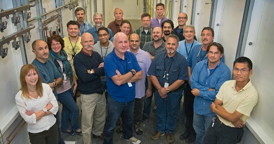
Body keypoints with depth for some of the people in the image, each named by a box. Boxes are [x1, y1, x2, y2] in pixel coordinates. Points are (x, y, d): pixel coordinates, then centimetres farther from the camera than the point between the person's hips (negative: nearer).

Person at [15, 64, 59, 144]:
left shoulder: (46, 87, -8)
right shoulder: (19, 96, -15)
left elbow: (55, 107, -10)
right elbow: (29, 119, -16)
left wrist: (36, 113, -17)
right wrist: (46, 109, -14)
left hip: (52, 126, 3)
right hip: (36, 133, -2)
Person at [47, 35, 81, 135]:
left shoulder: (64, 54, 2)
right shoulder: (50, 58, -17)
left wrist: (75, 82, 9)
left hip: (69, 86, 6)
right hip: (60, 89, -6)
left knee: (67, 107, 20)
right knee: (75, 109, 1)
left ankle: (64, 127, 41)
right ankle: (75, 128, 25)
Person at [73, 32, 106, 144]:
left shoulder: (96, 55, 4)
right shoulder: (78, 58, -13)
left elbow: (105, 71, -4)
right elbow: (85, 77, -22)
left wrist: (93, 71, -19)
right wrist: (99, 70, -13)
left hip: (100, 91, 6)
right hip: (87, 94, -6)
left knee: (101, 117, 22)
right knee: (87, 121, 5)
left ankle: (98, 133, 48)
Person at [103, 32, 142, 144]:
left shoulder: (131, 56, -4)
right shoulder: (109, 59, -22)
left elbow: (140, 75, -8)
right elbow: (118, 81, -30)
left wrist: (124, 78, -22)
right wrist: (132, 72, -17)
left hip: (130, 96, 6)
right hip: (116, 98, -6)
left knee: (129, 120, 29)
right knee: (110, 125, 13)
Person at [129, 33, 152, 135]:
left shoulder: (145, 55, -7)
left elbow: (149, 73, -2)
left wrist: (149, 88, 1)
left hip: (139, 90, 0)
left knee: (138, 110, 19)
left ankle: (137, 125, 43)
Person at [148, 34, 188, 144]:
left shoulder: (182, 60, -13)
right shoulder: (158, 58, -3)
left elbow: (181, 80, -16)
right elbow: (152, 75, -5)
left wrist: (167, 90, -17)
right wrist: (160, 89, -16)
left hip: (174, 93, -2)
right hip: (159, 91, 3)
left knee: (172, 113, 16)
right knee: (160, 112, 18)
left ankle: (170, 132, 38)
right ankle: (160, 130, 40)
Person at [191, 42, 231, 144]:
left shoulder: (225, 71, -22)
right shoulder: (199, 65, -9)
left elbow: (218, 94, -25)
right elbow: (193, 83, -14)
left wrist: (200, 92, -17)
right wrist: (208, 90, -24)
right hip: (198, 105, 4)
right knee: (198, 129, 28)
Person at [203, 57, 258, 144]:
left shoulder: (252, 94, -24)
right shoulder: (227, 84, -7)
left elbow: (232, 118, -22)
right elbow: (216, 104, -5)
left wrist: (214, 108, -9)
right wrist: (233, 120, -17)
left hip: (231, 131, -4)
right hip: (216, 123, 5)